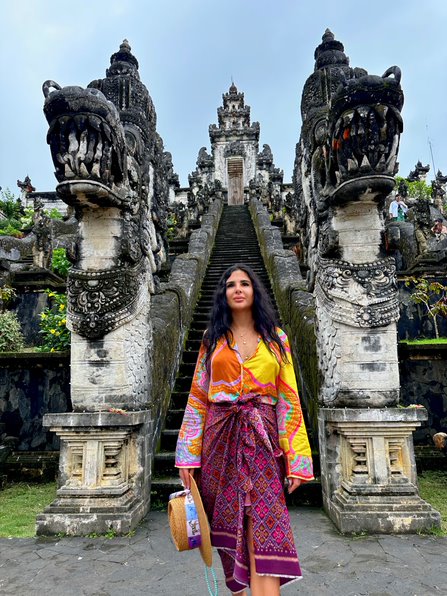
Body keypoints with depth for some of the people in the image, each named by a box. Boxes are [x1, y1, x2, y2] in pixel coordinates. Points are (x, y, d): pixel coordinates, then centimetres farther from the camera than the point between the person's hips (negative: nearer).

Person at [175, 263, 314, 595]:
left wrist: (297, 459, -4)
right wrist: (188, 455, -2)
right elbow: (198, 397, 5)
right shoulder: (213, 339, 7)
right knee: (227, 525, 10)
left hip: (262, 438, -1)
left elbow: (289, 399, 3)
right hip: (221, 436, 1)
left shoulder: (276, 339, 6)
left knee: (264, 529, -6)